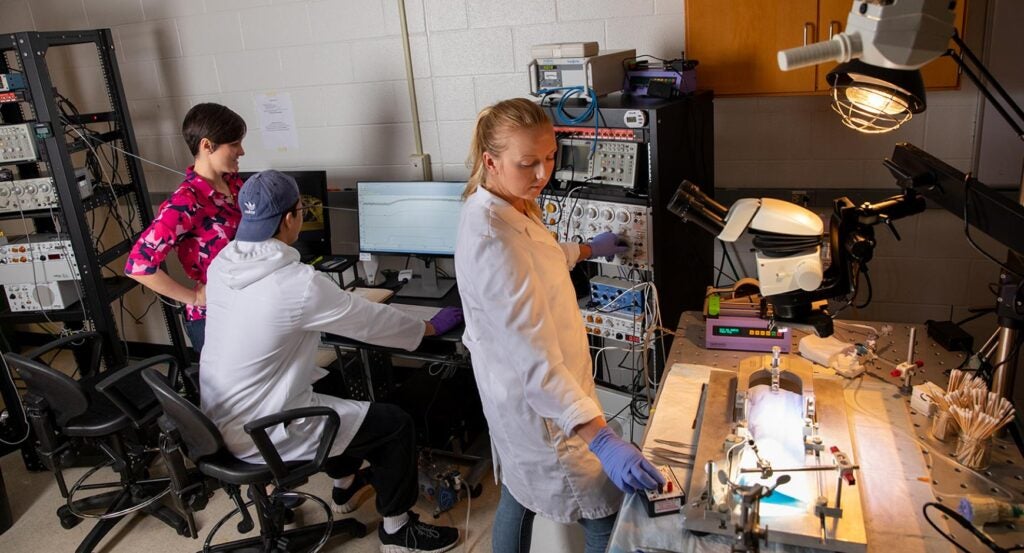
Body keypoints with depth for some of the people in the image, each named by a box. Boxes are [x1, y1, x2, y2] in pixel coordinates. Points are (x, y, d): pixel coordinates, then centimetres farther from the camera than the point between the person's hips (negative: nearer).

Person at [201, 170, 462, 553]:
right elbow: (371, 321, -14)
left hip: (220, 419, 9)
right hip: (260, 433, -8)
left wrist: (330, 301, 26)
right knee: (396, 424, 1)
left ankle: (345, 481, 46)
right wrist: (431, 327, 3)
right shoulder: (299, 283, -27)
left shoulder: (221, 264, -3)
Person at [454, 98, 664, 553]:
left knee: (519, 496, 26)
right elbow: (533, 356, -37)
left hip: (518, 393, 10)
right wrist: (601, 439, -40)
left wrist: (587, 250, 33)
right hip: (540, 406, -9)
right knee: (606, 516, 7)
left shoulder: (504, 207, -1)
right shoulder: (490, 239, -32)